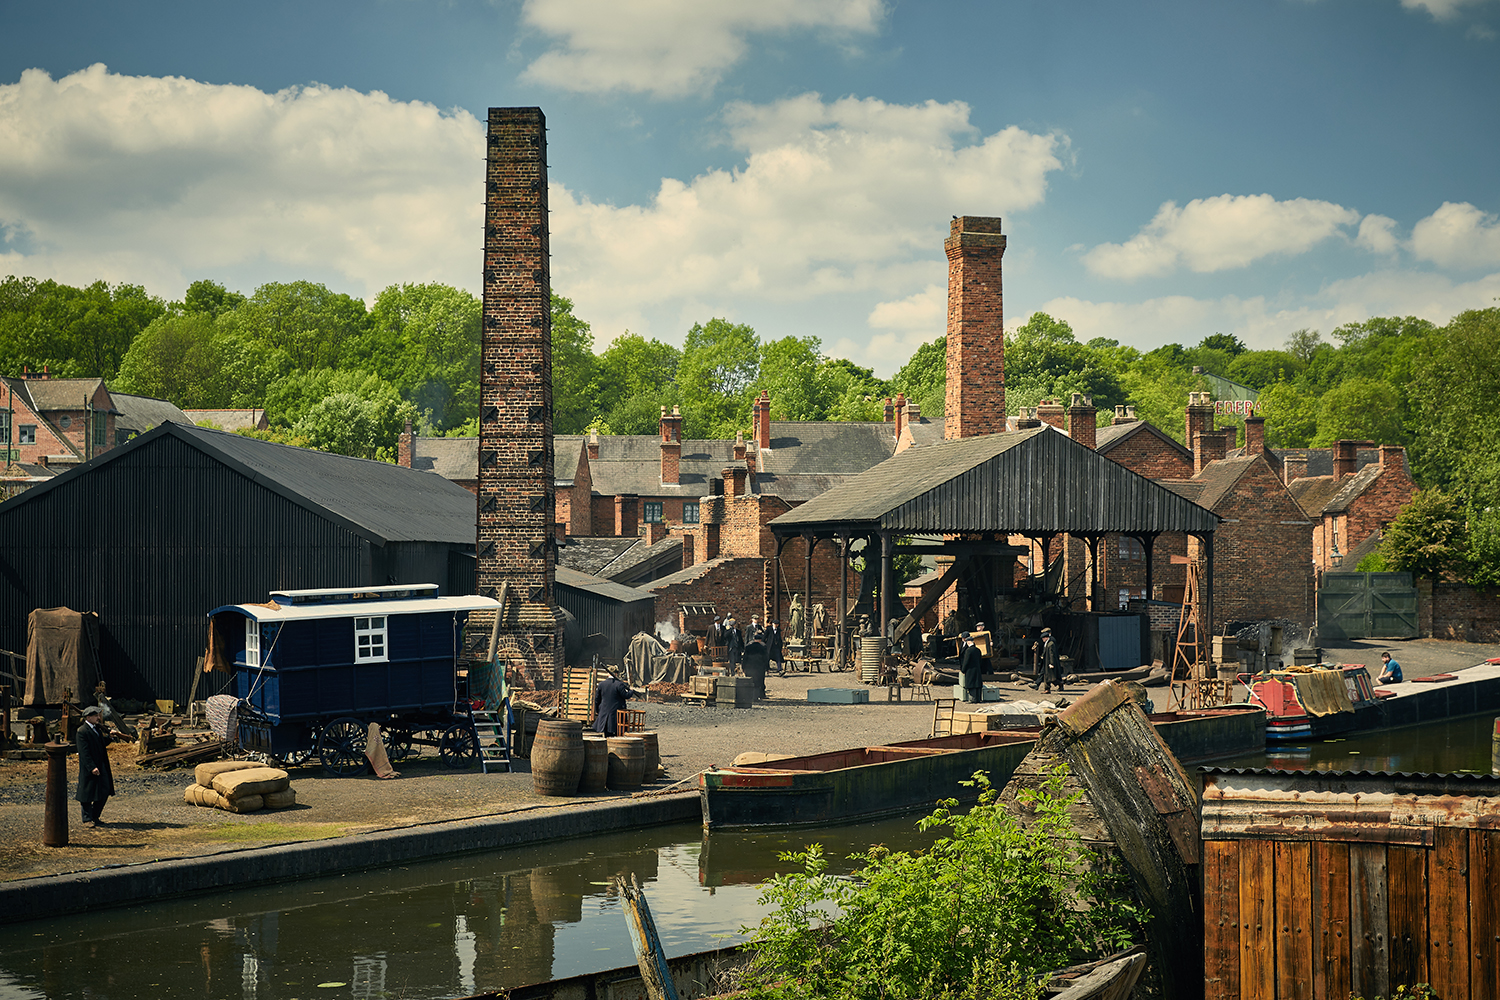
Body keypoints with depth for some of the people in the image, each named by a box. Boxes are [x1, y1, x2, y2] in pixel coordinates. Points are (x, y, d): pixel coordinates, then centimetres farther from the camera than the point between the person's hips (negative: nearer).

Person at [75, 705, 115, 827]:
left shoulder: (97, 729, 12)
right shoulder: (82, 731, -15)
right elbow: (84, 753, -20)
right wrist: (92, 767, -24)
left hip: (101, 766, 9)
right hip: (88, 768, -9)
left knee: (104, 792, 11)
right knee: (87, 794, 2)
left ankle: (95, 817, 25)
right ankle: (87, 819, 12)